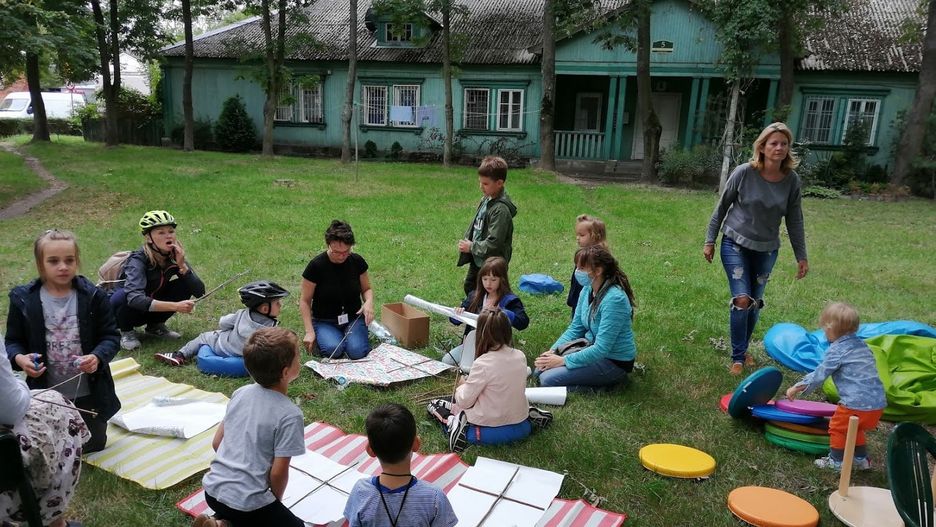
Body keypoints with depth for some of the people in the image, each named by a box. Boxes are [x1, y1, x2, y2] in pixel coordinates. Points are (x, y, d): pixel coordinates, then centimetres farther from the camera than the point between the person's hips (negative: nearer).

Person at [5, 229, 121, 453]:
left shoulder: (93, 296, -11)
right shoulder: (23, 299, -8)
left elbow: (110, 336, -7)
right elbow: (13, 340, 0)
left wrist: (97, 357, -27)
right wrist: (19, 358, -21)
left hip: (89, 392, 0)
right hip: (46, 394, 0)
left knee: (93, 445, 14)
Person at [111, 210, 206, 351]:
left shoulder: (175, 256, -14)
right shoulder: (138, 260, -28)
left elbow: (200, 292, -20)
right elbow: (135, 298, -45)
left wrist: (182, 265, -33)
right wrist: (175, 306, -53)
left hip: (153, 309, 5)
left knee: (186, 285, -18)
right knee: (124, 295, -37)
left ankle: (155, 326, 3)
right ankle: (126, 331, -6)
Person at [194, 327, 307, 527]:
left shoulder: (241, 393, 0)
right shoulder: (290, 415, -19)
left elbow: (216, 442, 8)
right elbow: (278, 472, -15)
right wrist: (276, 502, 4)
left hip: (213, 488, 7)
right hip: (245, 501, -7)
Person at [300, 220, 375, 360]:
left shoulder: (357, 261, -6)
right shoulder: (316, 265, -15)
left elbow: (366, 289, 10)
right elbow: (305, 301, -6)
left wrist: (369, 302, -14)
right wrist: (310, 331, -14)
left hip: (353, 318, 2)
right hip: (324, 321, -1)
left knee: (357, 352, -25)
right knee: (333, 350, -30)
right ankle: (320, 338, 5)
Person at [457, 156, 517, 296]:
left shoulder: (501, 209, -25)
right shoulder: (486, 199, 1)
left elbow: (494, 243, -27)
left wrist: (471, 247, -17)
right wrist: (466, 242, 0)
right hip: (477, 259, 9)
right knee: (469, 287, 24)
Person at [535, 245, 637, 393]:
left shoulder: (614, 299, -28)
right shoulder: (587, 289, -2)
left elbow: (601, 349, -28)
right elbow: (575, 328, 7)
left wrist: (563, 360, -23)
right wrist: (552, 351, -7)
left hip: (613, 362, -8)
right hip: (592, 347, 8)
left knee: (548, 380, -15)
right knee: (540, 368, 1)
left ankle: (609, 381, -5)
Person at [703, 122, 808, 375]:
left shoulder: (792, 181, -7)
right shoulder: (744, 173, -15)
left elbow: (794, 221, 3)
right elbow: (722, 207, -5)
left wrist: (801, 256, 6)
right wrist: (710, 240, -2)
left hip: (766, 250, 3)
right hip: (735, 244, -3)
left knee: (755, 303, 11)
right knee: (742, 300, -12)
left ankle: (744, 349, 31)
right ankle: (737, 357, 4)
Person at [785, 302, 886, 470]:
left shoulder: (837, 350, -10)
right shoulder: (861, 344, 13)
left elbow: (819, 375, -8)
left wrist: (797, 388, 3)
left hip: (856, 404, -8)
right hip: (878, 402, 8)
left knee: (837, 428, 12)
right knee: (855, 428, 29)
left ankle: (836, 461, 20)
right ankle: (861, 459, 37)